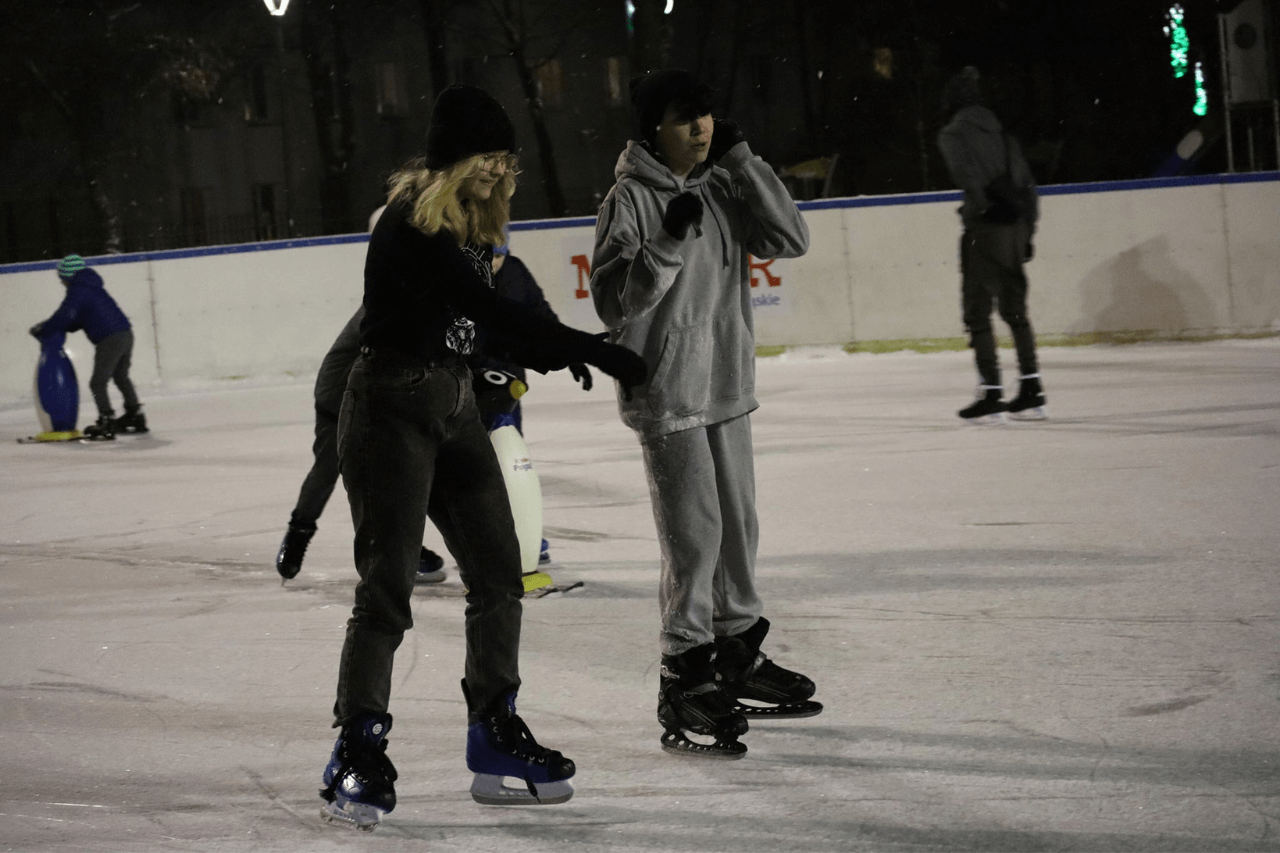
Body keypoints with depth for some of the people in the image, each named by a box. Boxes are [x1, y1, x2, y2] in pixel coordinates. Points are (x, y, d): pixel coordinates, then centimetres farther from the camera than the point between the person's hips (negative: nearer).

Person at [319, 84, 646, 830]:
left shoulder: (473, 224, 9)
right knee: (388, 583, -9)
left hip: (454, 407, 9)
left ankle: (497, 740, 19)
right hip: (390, 410, -9)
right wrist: (594, 351, -30)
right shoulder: (410, 227, -20)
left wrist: (543, 355, -7)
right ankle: (358, 756, -1)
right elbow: (488, 311, -28)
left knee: (499, 573, 9)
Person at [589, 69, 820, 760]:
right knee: (694, 535, -9)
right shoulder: (631, 200, -12)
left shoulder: (722, 188, 7)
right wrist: (667, 244, -29)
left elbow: (790, 240, -1)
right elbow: (613, 302, -17)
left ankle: (737, 655, 33)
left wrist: (741, 159, -5)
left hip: (727, 388, 7)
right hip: (667, 393, -7)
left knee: (736, 525, 17)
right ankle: (683, 683, -1)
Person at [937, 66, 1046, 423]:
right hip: (1016, 226, 7)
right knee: (1014, 308, 14)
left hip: (985, 227, -7)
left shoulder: (953, 135, 0)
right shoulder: (1001, 135, 19)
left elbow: (967, 175, -18)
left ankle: (991, 394, -3)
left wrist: (982, 205, -20)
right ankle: (1031, 392, 13)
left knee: (977, 311, 0)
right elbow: (1026, 184, 17)